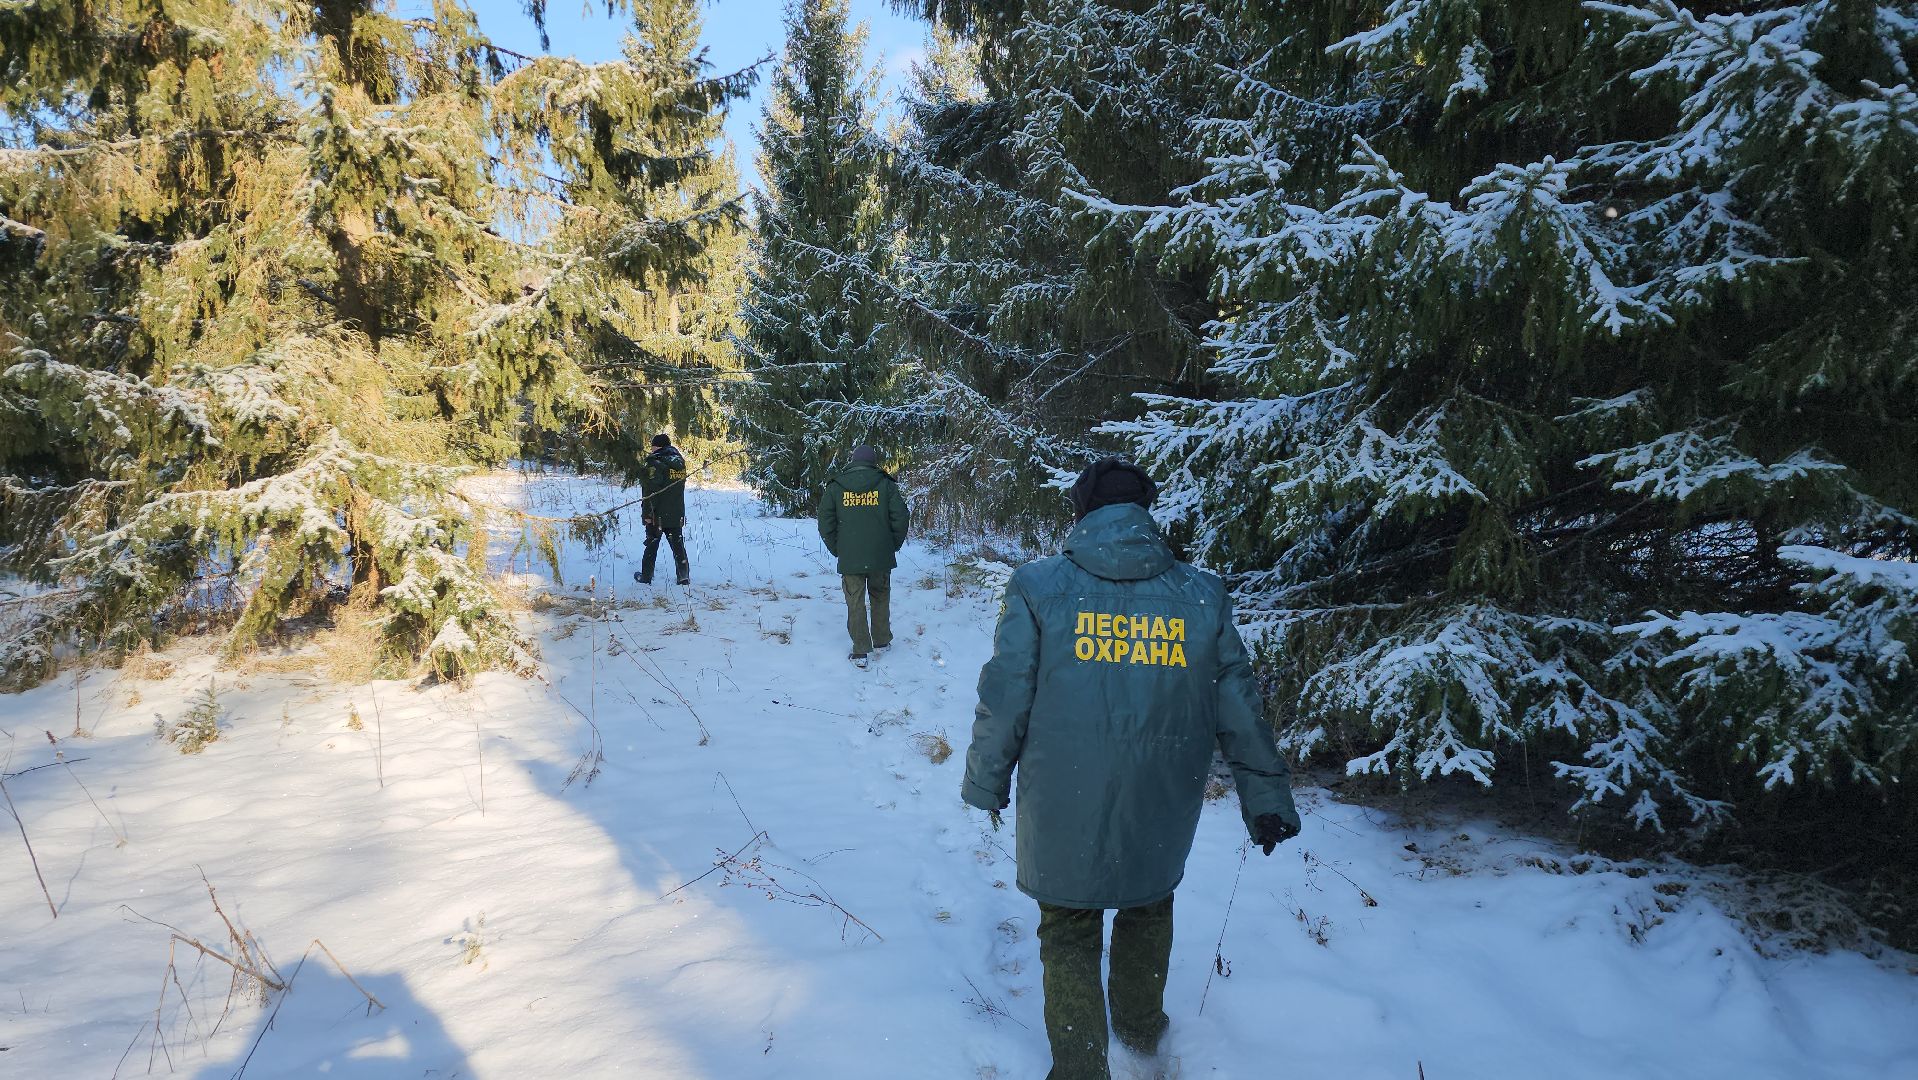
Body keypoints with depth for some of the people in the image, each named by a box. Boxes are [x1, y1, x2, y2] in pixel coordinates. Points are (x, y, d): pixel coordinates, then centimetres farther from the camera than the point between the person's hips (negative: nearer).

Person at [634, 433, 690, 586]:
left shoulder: (655, 463, -15)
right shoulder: (680, 462, 7)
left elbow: (650, 491, -19)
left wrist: (647, 513, -17)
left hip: (657, 515, -5)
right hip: (677, 514, 5)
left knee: (651, 546, 6)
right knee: (678, 546, 9)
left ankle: (646, 576, 14)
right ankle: (684, 575, 4)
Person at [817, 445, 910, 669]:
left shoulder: (835, 486, 1)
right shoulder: (885, 484, -2)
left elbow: (825, 523, 2)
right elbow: (900, 518, -3)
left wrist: (836, 549, 12)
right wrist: (894, 545, 11)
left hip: (849, 558, 0)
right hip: (880, 557, 0)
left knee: (855, 602, 6)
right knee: (880, 597, 18)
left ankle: (860, 651, 5)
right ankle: (881, 642, 27)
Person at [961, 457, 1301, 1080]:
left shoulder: (1039, 588, -13)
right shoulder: (1202, 596, -6)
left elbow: (1003, 699, -10)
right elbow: (1239, 710, 0)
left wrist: (986, 781, 5)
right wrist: (1267, 797, 12)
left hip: (1065, 811, -2)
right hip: (1161, 816, 3)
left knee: (1069, 935, 16)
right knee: (1148, 911, 28)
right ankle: (1140, 1029, 48)